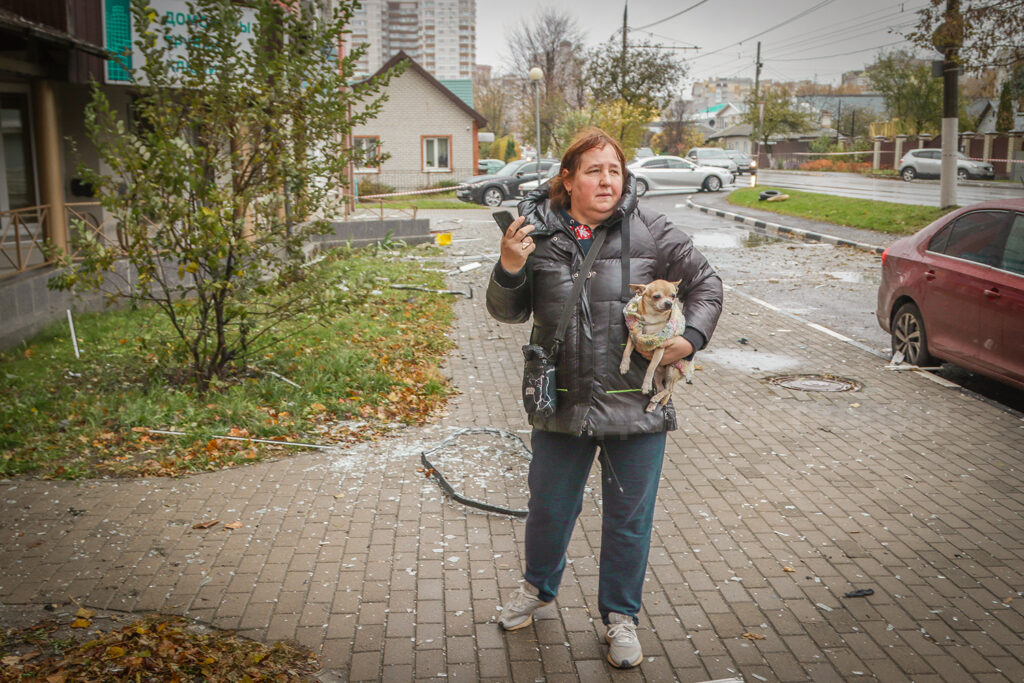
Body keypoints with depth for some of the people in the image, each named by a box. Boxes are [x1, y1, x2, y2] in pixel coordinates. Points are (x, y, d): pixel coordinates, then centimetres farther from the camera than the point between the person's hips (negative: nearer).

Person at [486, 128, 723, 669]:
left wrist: (691, 338, -8)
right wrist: (509, 269, -15)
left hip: (636, 405, -1)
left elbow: (705, 284, 6)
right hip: (562, 403, 1)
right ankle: (538, 586, 48)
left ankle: (620, 616, 35)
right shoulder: (539, 232, -4)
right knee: (548, 506, 19)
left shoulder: (650, 232, -6)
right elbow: (509, 312, 4)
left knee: (629, 516, 12)